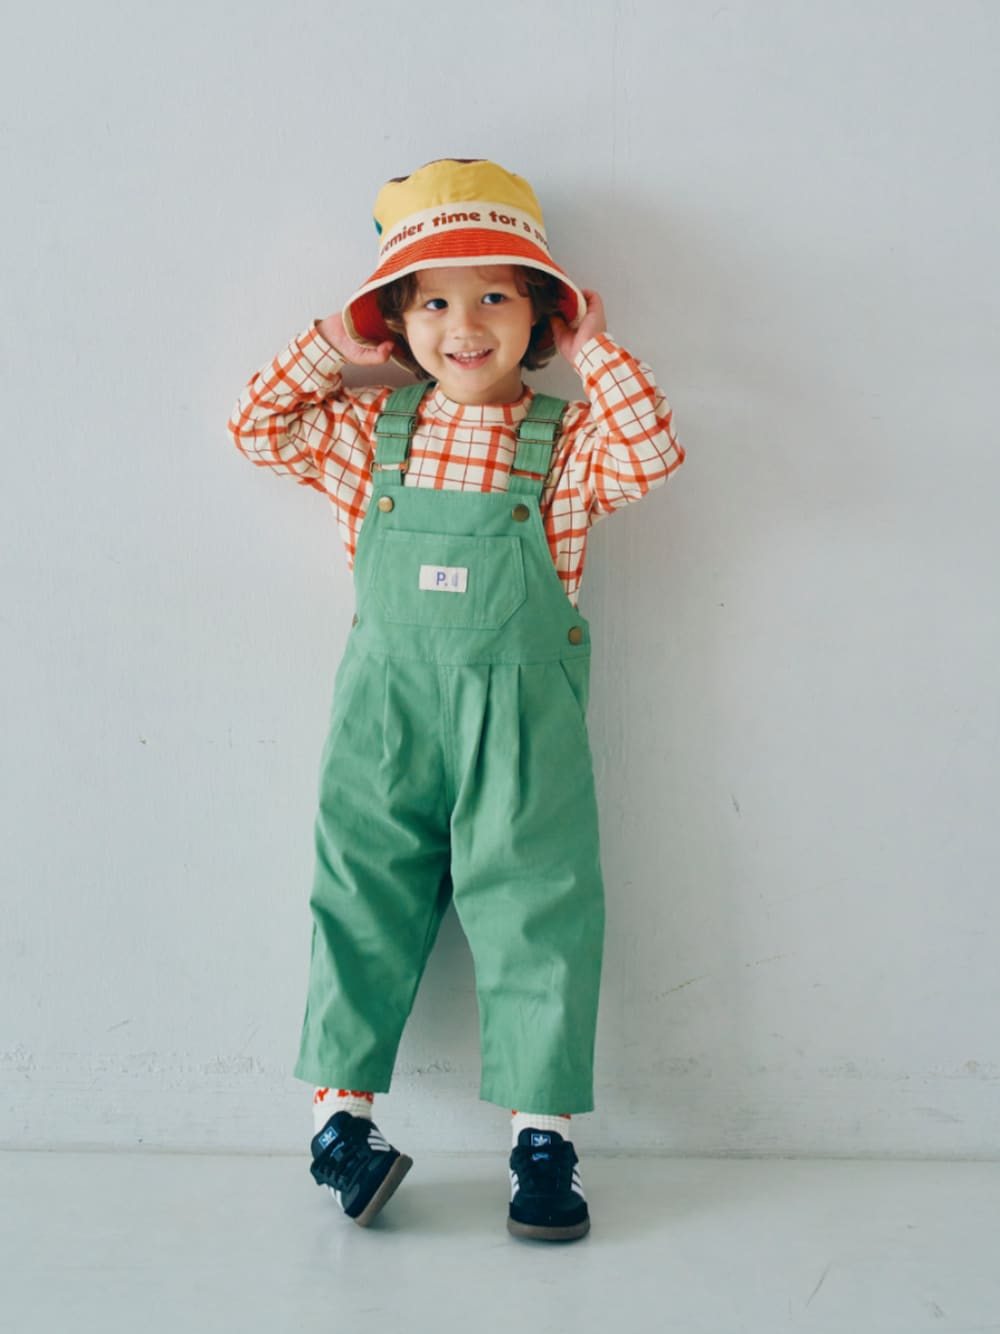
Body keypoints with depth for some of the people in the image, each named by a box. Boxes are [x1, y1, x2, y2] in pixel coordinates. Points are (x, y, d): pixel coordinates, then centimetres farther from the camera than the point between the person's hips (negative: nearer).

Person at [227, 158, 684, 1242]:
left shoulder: (565, 440, 2)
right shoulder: (369, 430, 7)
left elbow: (654, 455, -13)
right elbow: (258, 427, 10)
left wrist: (593, 353, -9)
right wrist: (333, 349, 4)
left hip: (520, 715, -1)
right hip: (386, 707, 2)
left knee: (535, 910, 0)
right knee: (361, 902, 5)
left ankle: (542, 1132, 10)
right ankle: (340, 1110, 15)